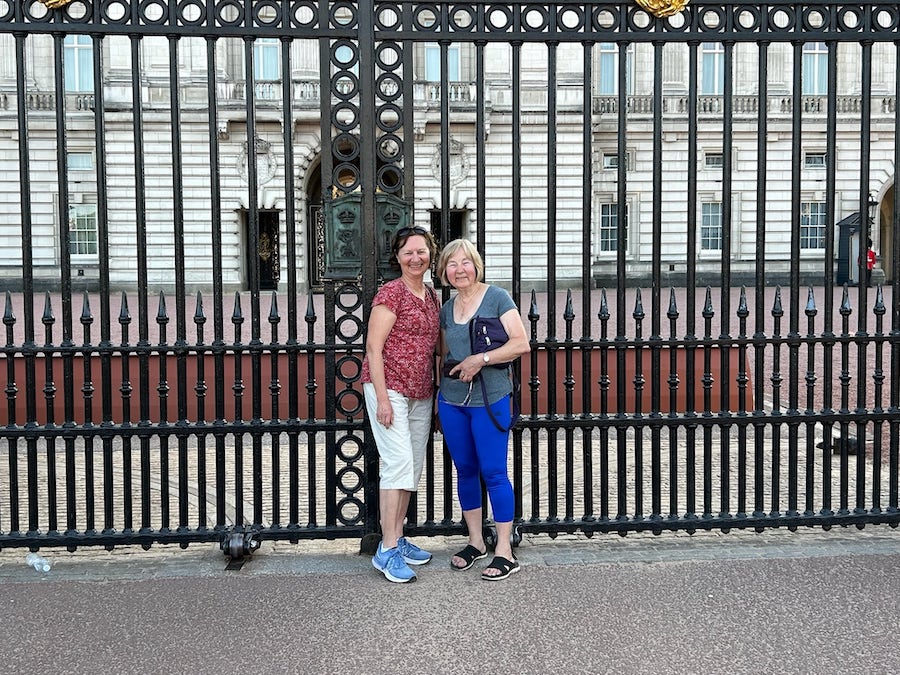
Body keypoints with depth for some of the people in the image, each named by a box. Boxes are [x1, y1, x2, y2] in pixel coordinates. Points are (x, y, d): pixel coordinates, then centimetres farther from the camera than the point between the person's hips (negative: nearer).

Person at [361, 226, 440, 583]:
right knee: (398, 463, -12)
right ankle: (388, 550, -6)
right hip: (389, 389, -8)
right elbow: (373, 346, -12)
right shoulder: (391, 292, -9)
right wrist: (382, 398, -17)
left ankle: (397, 538, 23)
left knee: (413, 467, 11)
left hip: (421, 393, 8)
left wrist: (437, 395, 14)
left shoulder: (432, 296, 13)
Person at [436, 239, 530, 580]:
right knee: (465, 471, 12)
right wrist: (439, 396, 15)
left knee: (493, 472, -3)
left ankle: (505, 552, 7)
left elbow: (521, 344, -11)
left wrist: (481, 359, -19)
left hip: (489, 400, -6)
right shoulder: (447, 309, 12)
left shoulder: (496, 297, -5)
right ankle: (476, 542, 26)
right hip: (451, 401, 6)